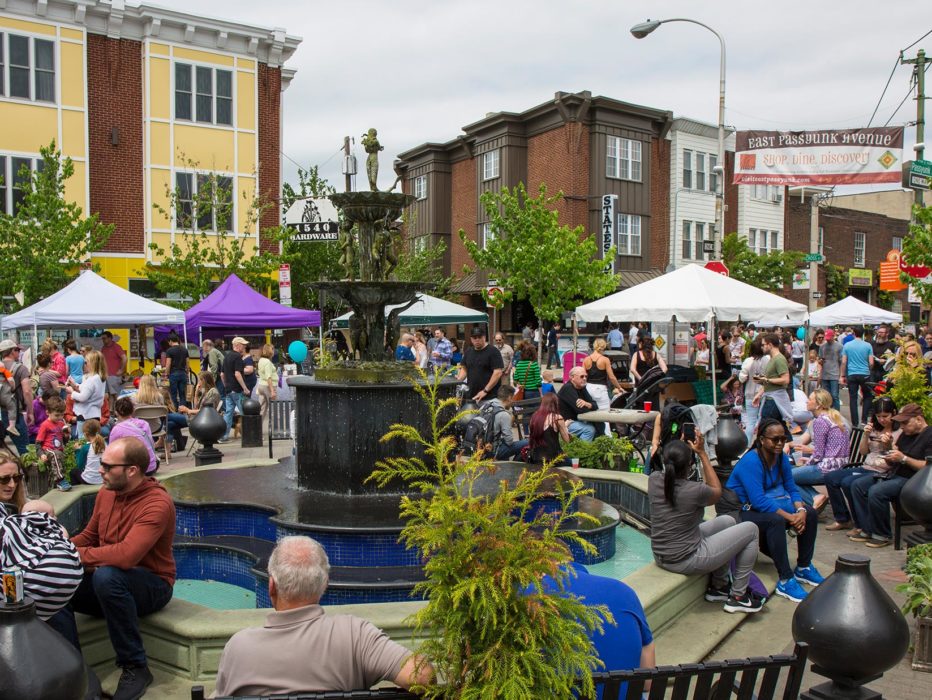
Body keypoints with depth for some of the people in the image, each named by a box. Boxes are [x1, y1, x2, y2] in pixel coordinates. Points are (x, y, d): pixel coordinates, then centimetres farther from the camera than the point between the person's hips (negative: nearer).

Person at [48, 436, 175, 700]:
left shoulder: (157, 503, -22)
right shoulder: (106, 493, 1)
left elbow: (126, 555, -34)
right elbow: (88, 536, 13)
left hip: (150, 586, -7)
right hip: (111, 585, 7)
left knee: (106, 576, -36)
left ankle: (135, 668, -20)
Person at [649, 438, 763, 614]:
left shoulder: (653, 480, -10)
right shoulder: (695, 490, -25)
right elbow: (717, 491, 0)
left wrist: (681, 447, 11)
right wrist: (702, 453, -2)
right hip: (688, 561, -7)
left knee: (727, 521, 24)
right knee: (750, 529, 9)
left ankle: (718, 587, 30)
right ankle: (738, 596, 18)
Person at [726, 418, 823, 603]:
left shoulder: (781, 458, 2)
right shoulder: (751, 462, -24)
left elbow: (792, 489, 3)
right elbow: (759, 501, -30)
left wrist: (800, 510, -18)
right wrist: (790, 517, -31)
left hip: (768, 505, 9)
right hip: (743, 511, -9)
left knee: (810, 514, -4)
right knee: (776, 521, -35)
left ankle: (803, 568, 11)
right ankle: (785, 580, -26)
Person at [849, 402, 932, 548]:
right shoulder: (906, 434, 19)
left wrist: (903, 458, -21)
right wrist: (890, 457, 0)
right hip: (894, 474, 10)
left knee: (876, 491, -29)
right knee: (857, 485, -3)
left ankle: (882, 535, -13)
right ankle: (866, 530, -4)